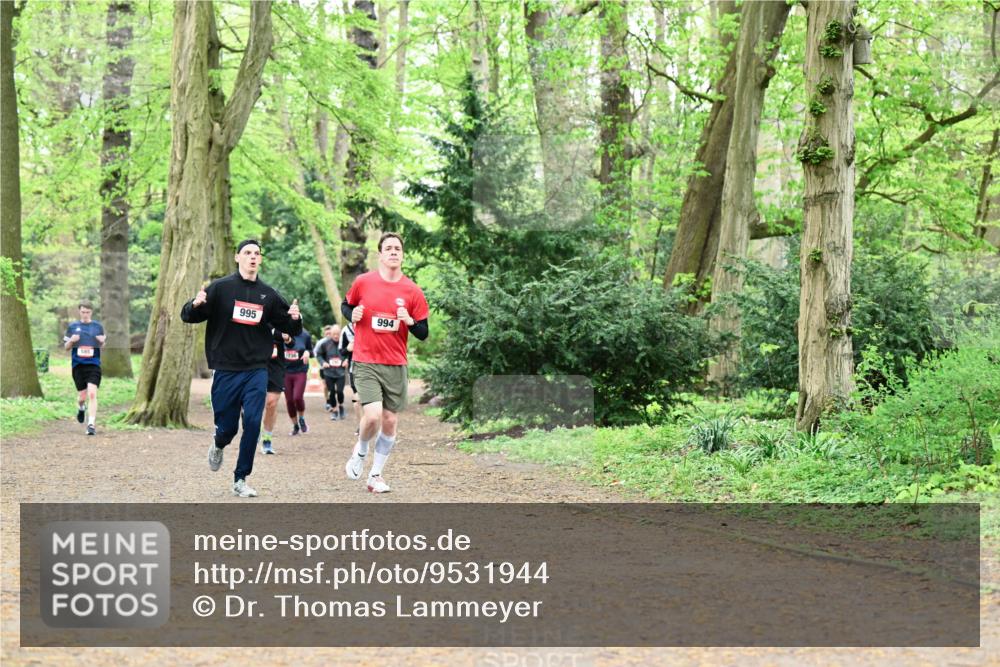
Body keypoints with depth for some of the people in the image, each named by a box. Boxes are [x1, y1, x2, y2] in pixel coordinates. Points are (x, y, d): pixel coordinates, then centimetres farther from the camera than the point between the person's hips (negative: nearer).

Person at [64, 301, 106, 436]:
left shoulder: (98, 326, 6)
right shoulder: (73, 326, 7)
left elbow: (102, 346, 15)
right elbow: (66, 346, 12)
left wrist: (102, 341, -8)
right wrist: (71, 341, -10)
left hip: (93, 365, -1)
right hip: (78, 365, 1)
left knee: (92, 394, -15)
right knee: (82, 396, 8)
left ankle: (91, 424, -13)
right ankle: (81, 407, 45)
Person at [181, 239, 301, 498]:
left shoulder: (268, 294, 7)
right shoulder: (220, 288, -1)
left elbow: (289, 328, 14)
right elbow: (188, 316, -1)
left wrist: (295, 319, -10)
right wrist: (196, 305, -24)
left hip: (257, 371, 2)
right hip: (225, 370, -2)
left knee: (252, 423, -9)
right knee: (227, 426, 4)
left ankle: (241, 479, 3)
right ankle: (218, 446, 42)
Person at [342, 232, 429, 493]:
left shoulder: (413, 292, 0)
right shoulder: (363, 282, -2)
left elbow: (423, 333, 4)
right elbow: (346, 305, 16)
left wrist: (409, 321, -17)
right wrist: (352, 314, -7)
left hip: (396, 366, 2)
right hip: (366, 362, -2)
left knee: (390, 421, 4)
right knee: (373, 415, -18)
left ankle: (376, 475, 19)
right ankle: (360, 451, 14)